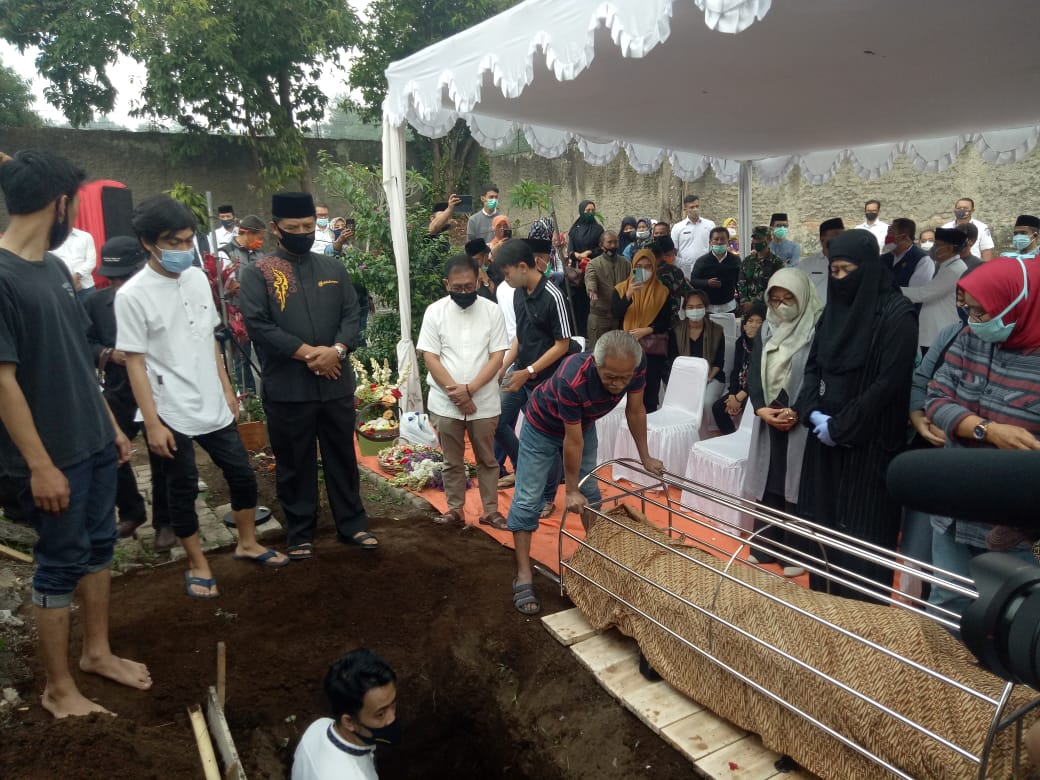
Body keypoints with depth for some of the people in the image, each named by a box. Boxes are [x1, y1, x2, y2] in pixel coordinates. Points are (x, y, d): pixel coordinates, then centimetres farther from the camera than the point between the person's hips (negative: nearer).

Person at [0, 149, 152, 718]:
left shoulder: (54, 267, 7)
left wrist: (111, 425, 15)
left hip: (94, 441, 8)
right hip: (52, 455, -8)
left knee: (98, 546, 17)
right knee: (60, 564, 5)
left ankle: (97, 652, 36)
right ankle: (59, 688, 24)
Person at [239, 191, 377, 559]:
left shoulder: (334, 269, 10)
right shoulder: (257, 274, -2)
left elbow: (351, 315, 5)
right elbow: (258, 324, -13)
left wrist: (337, 350, -14)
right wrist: (307, 352, -18)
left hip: (336, 384, 3)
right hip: (287, 388, -3)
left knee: (343, 458, 14)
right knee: (294, 464, 9)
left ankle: (352, 525, 28)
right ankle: (300, 534, 25)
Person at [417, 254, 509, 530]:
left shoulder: (491, 310, -3)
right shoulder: (435, 311, -2)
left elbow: (497, 356, -6)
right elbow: (430, 357, -5)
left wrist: (469, 388, -15)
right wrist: (455, 393, -12)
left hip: (484, 402, 0)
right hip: (446, 403, 0)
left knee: (487, 459, 11)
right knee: (452, 461, 12)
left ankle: (491, 510, 23)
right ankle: (455, 509, 25)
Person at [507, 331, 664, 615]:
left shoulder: (637, 365, -28)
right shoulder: (572, 379, -42)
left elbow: (635, 411, -9)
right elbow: (573, 440, -31)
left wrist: (645, 458, 0)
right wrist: (571, 490, -19)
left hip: (584, 425, 5)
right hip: (544, 428, -5)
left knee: (591, 493, 13)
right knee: (527, 499, -6)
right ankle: (523, 576, 0)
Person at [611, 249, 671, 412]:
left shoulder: (662, 291, 6)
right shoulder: (620, 288, 6)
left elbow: (666, 321, 3)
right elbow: (615, 315, -8)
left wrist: (646, 330, -12)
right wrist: (628, 295, -21)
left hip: (653, 347, 0)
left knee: (650, 391, -3)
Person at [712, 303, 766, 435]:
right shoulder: (741, 342, 6)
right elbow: (736, 371, 4)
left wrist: (739, 397, -18)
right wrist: (732, 395, -10)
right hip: (741, 388, 7)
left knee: (746, 409, -29)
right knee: (718, 407, -6)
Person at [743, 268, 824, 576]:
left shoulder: (819, 329, -8)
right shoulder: (767, 330, 10)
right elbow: (754, 373, 7)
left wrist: (798, 411, -18)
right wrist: (761, 409, -8)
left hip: (801, 423, -5)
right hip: (767, 420, 5)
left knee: (796, 484, -1)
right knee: (768, 482, 11)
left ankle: (798, 553, 14)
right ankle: (766, 547, 24)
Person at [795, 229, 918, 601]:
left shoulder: (897, 314, -11)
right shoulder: (834, 308, 8)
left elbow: (889, 382, -16)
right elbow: (813, 366, 10)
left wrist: (840, 426, -14)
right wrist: (813, 413, -6)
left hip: (869, 441, -6)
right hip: (826, 434, 6)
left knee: (863, 530, 2)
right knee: (825, 522, 11)